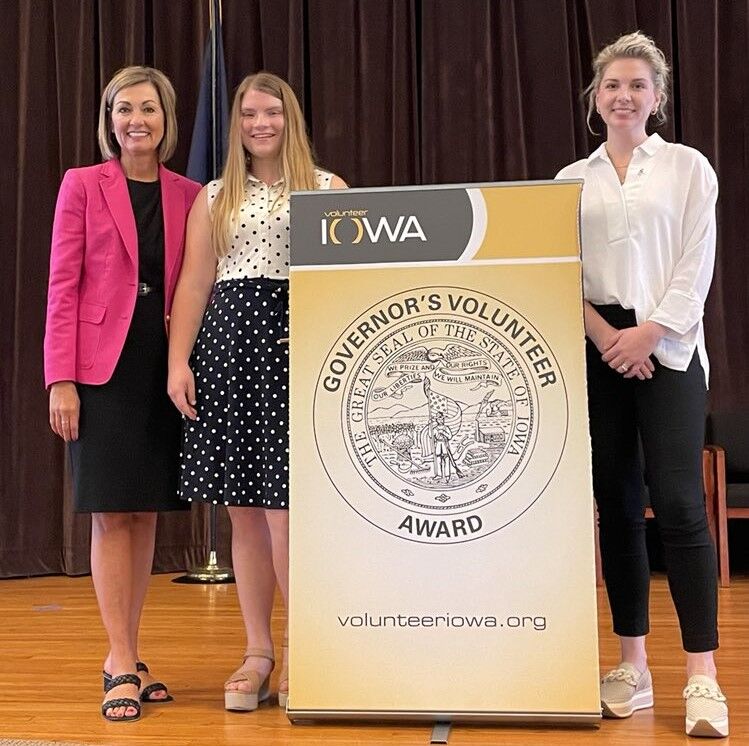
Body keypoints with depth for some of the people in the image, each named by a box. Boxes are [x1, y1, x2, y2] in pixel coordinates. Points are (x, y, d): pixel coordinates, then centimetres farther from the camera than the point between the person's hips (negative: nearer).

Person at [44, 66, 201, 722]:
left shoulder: (189, 195, 9)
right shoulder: (83, 185, 2)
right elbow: (63, 287, -2)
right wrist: (60, 380, -9)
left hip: (166, 368, 3)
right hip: (103, 368, -3)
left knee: (146, 512, 7)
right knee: (111, 514, -2)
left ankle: (126, 659, 19)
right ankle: (122, 663, 6)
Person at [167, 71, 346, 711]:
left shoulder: (328, 189, 10)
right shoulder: (214, 197, 18)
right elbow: (194, 283, 12)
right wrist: (178, 362, 1)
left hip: (299, 345, -3)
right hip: (228, 345, 3)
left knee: (287, 505, -8)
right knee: (243, 508, 4)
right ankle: (258, 653, 14)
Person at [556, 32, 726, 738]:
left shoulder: (688, 167, 7)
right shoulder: (572, 179, 12)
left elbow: (697, 264, -1)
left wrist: (649, 330, -13)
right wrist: (604, 334, -10)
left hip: (667, 348, -2)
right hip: (598, 351, 3)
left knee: (678, 503, -12)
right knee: (617, 505, 4)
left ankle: (702, 676, -7)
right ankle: (632, 666, 12)